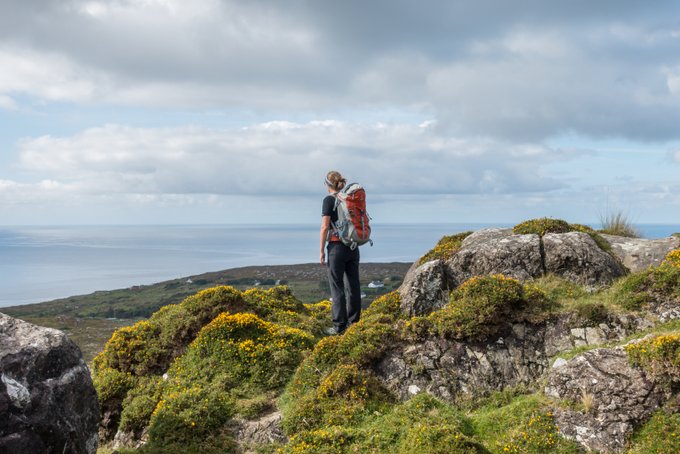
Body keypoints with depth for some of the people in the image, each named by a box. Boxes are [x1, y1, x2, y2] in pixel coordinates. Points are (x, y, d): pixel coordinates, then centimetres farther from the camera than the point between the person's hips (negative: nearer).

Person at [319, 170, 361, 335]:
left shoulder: (329, 200, -8)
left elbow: (325, 227, -12)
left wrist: (321, 251, -8)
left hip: (337, 246, -6)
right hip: (353, 246, 6)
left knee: (337, 286, -2)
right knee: (353, 285, 9)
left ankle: (339, 326, -1)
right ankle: (354, 322, 14)